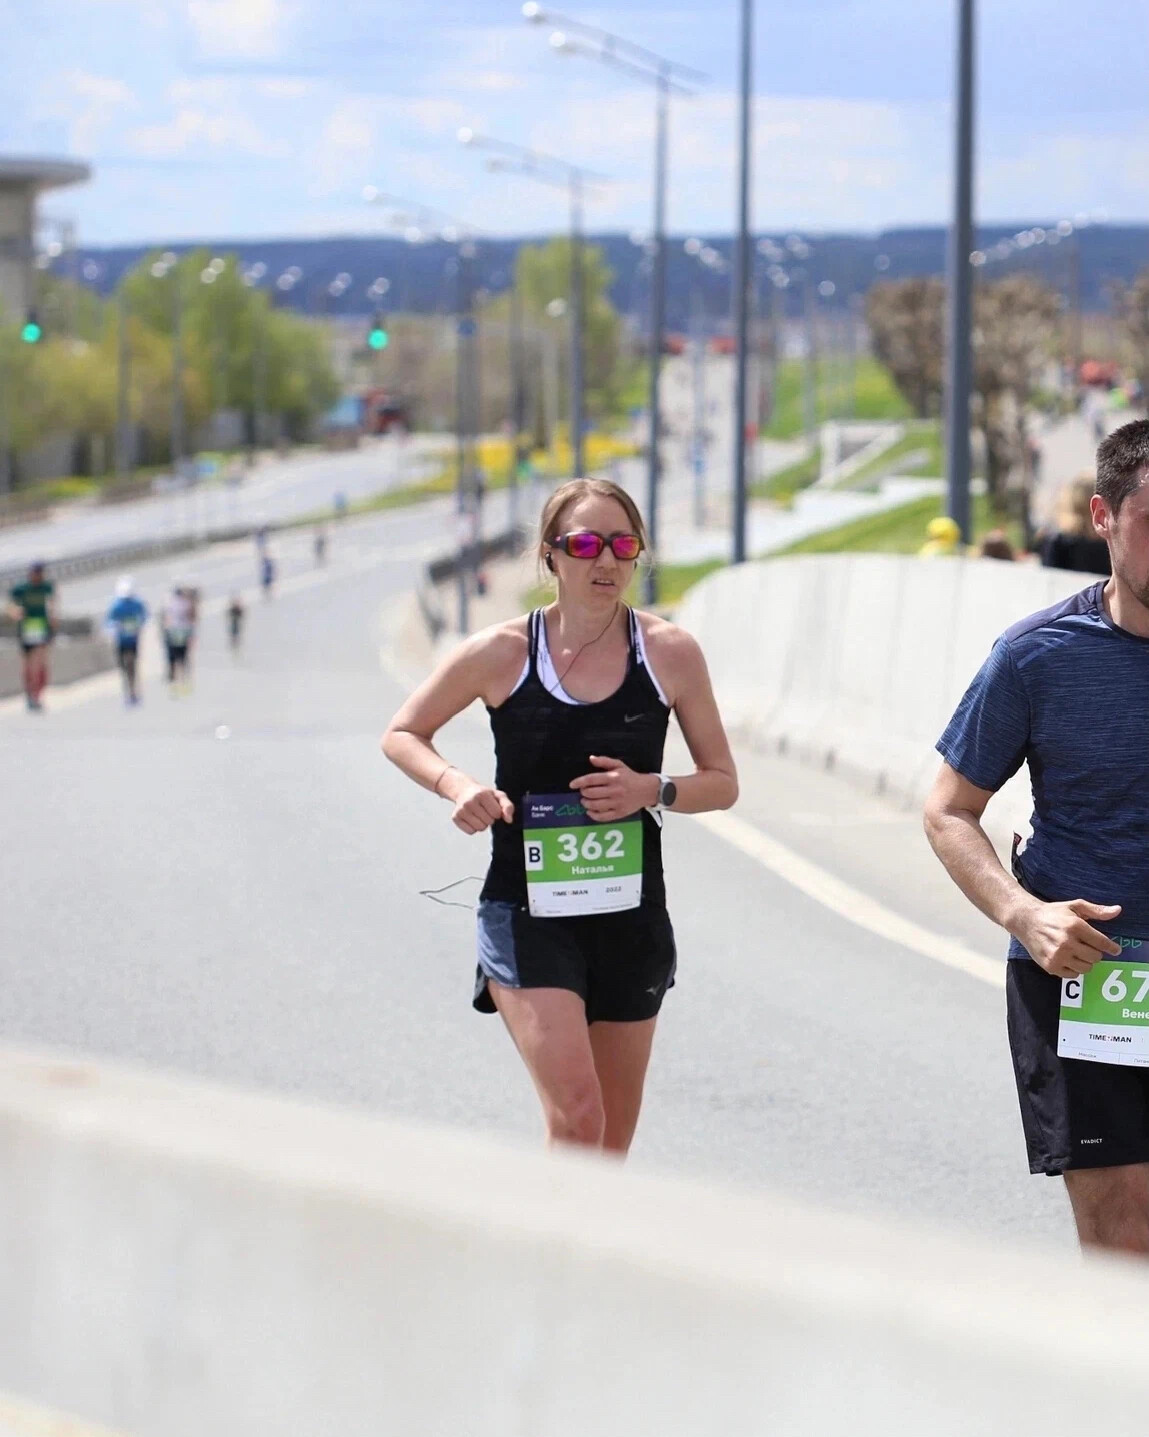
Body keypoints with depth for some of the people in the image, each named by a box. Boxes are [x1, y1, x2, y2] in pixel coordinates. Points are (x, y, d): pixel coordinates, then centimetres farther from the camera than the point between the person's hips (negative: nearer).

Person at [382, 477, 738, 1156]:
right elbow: (402, 734, 8)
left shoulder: (671, 653, -2)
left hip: (632, 917, 3)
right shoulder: (503, 653, -6)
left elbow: (723, 783, 7)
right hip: (528, 916, -3)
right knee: (577, 1119, -20)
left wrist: (652, 790, -13)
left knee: (611, 1146, 10)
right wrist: (459, 785, -11)